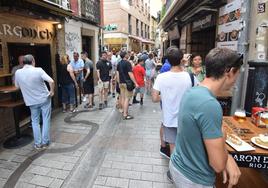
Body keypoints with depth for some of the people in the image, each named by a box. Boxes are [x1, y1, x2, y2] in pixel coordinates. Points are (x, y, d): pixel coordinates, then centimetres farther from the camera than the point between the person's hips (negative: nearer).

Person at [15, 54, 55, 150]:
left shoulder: (18, 72, -5)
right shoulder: (38, 70, -15)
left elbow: (17, 86, 10)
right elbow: (51, 81, -23)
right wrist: (52, 91, -8)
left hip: (31, 101, 2)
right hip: (44, 99, -2)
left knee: (35, 121, 15)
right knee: (46, 120, 10)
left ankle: (38, 143, 18)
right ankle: (45, 142, 16)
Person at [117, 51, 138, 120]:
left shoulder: (119, 63, 9)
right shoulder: (127, 63, -14)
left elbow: (117, 74, 12)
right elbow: (130, 74, -19)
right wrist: (135, 83, -15)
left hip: (121, 83, 8)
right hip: (127, 83, -8)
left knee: (122, 98, 13)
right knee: (127, 98, -4)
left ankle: (124, 112, 26)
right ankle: (125, 115, -1)